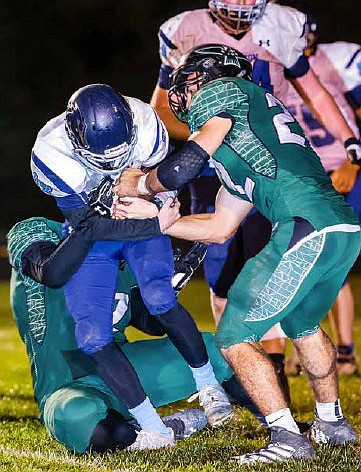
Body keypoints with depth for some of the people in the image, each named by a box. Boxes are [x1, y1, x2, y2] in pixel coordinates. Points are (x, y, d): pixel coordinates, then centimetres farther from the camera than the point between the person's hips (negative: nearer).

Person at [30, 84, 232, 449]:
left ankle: (208, 387, -6)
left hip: (146, 222, 0)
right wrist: (156, 225, -33)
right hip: (92, 235, 0)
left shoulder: (145, 124, -26)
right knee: (92, 337, -14)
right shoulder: (50, 153, -31)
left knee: (159, 297, -27)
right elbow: (87, 227, -26)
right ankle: (154, 429, -6)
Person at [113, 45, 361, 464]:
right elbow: (219, 227, 33)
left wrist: (140, 185, 14)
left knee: (235, 337, 1)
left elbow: (185, 167, -5)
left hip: (309, 229, -9)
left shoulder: (220, 92, 7)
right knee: (301, 323, 33)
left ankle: (287, 438, -2)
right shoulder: (239, 138, 33)